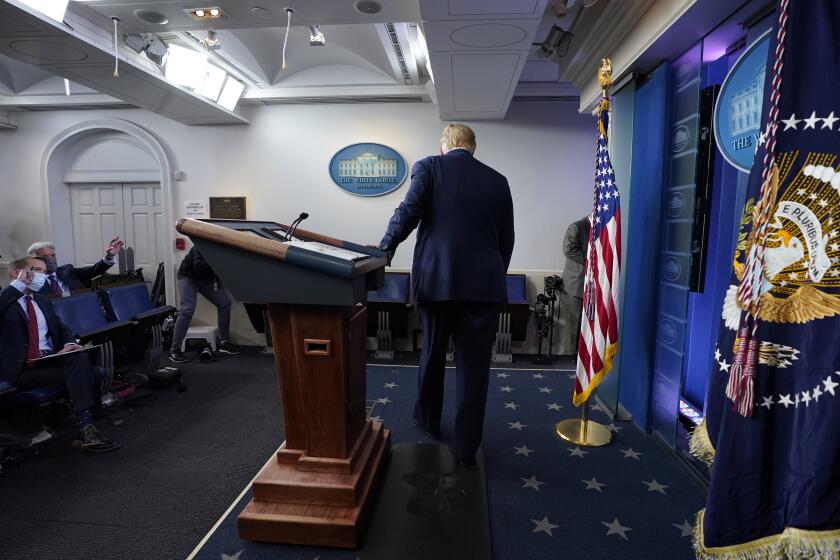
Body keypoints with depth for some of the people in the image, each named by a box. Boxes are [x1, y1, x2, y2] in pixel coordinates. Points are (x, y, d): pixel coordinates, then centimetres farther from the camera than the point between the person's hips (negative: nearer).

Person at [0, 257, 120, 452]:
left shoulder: (43, 301, 23)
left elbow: (61, 327, 17)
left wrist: (69, 344, -5)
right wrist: (19, 284, -16)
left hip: (49, 358, 5)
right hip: (20, 367, -5)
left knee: (79, 358, -27)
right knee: (80, 374, -27)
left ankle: (86, 427, -33)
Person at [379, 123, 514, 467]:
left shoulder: (428, 166, 4)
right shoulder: (497, 180, 12)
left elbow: (409, 211, -9)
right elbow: (506, 239, 12)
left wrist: (385, 247, 4)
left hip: (437, 279, -1)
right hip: (484, 283, 1)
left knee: (432, 354, 19)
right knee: (474, 367, 6)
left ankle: (428, 419, 38)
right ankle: (466, 448, 14)